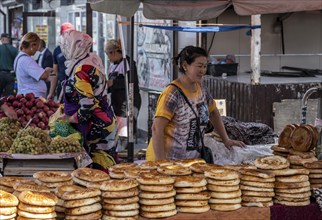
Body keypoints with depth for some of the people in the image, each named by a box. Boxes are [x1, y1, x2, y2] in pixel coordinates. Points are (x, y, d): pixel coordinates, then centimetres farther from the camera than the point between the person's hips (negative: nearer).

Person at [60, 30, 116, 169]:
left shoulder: (80, 71, -20)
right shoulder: (92, 59, 8)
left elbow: (88, 106, -24)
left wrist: (71, 119, -9)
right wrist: (64, 107, 20)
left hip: (96, 128, -10)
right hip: (105, 121, 10)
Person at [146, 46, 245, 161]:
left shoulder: (201, 89, 6)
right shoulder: (173, 94, -16)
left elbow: (213, 113, 23)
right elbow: (157, 129, -19)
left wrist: (226, 140, 20)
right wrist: (161, 163, -21)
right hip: (168, 159, -7)